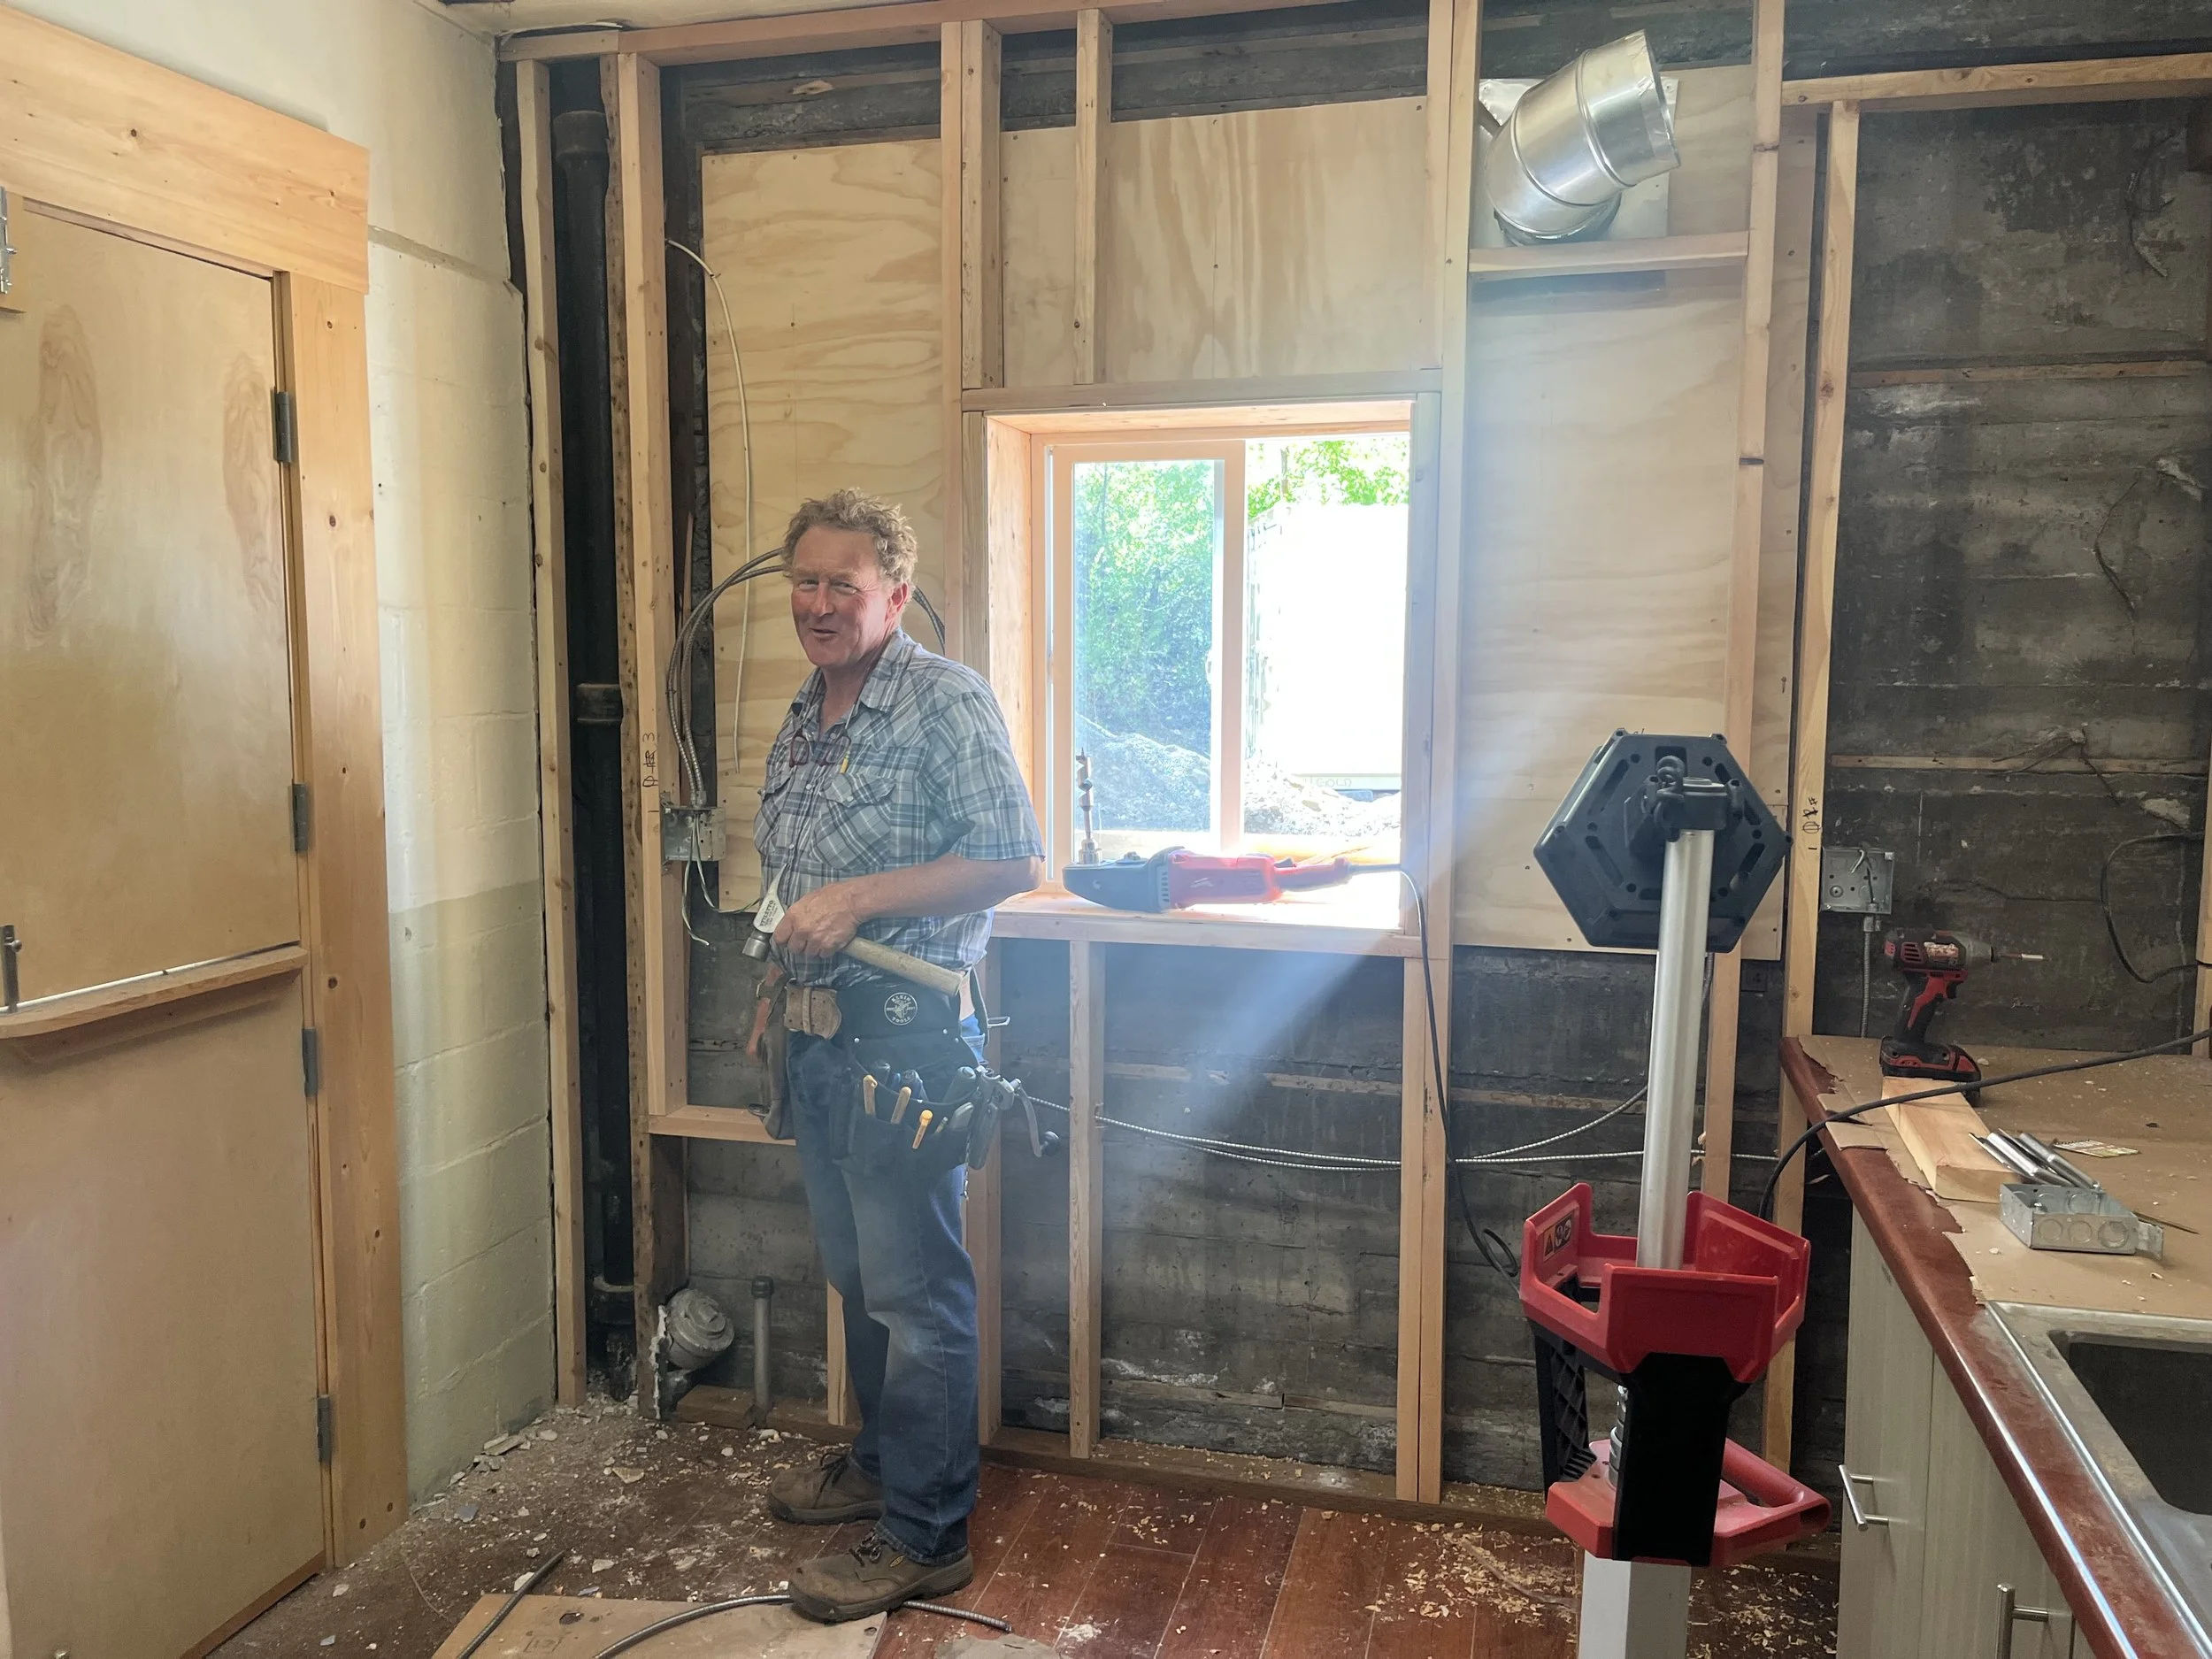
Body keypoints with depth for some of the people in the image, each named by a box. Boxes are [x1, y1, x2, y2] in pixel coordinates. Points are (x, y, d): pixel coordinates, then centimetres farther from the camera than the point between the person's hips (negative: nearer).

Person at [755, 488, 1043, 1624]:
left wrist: (859, 897, -23)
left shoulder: (948, 702, -12)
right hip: (815, 1040, 8)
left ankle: (925, 1537, 13)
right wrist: (782, 986, 17)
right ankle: (880, 1461, 38)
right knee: (857, 1275, 20)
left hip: (903, 1040, -8)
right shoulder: (800, 723, 13)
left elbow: (1014, 860, -20)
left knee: (916, 1294, 0)